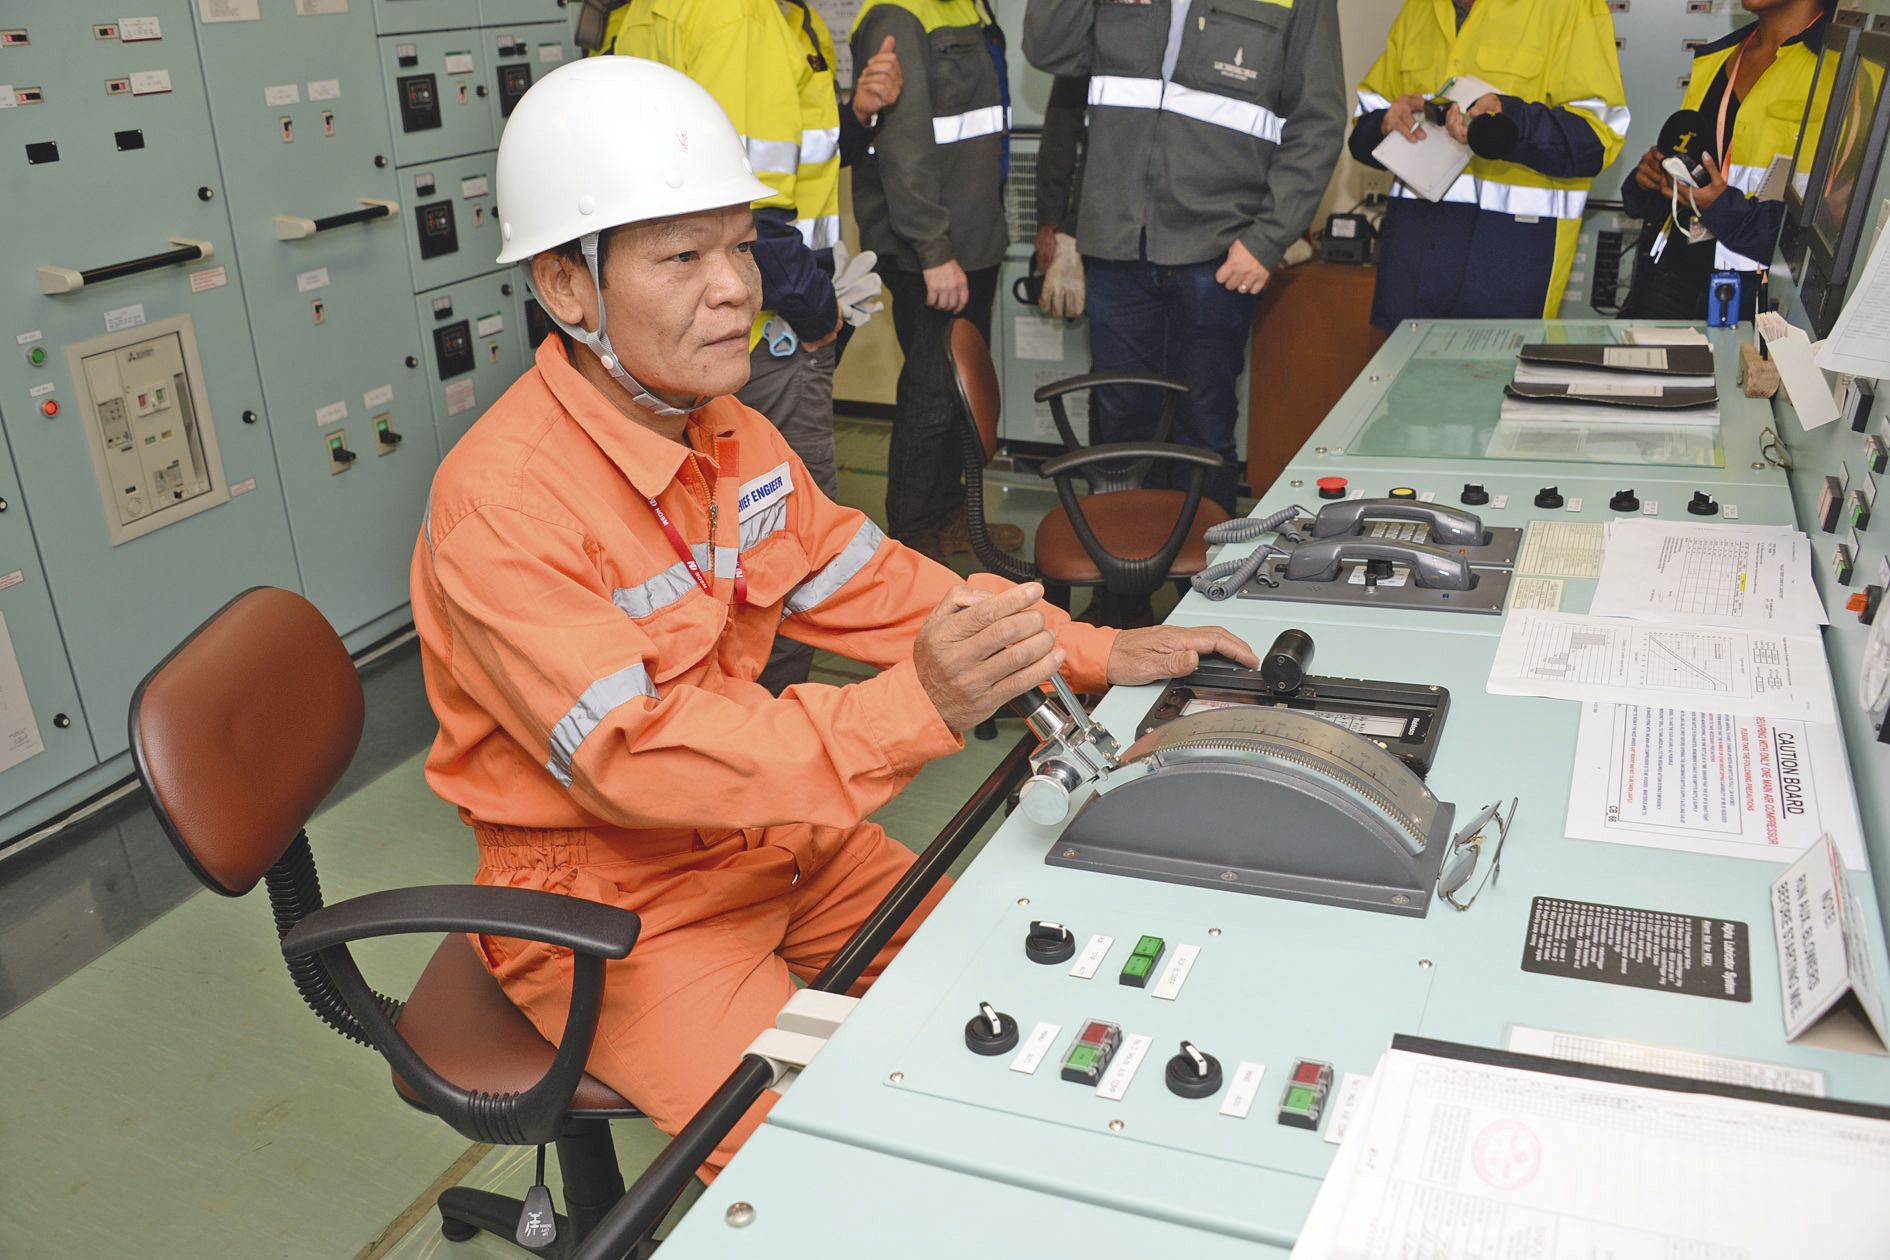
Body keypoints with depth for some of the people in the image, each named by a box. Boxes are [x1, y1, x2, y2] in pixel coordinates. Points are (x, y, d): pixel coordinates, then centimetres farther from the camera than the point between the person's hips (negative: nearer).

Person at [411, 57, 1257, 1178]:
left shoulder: (732, 435, 0)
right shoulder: (499, 505, -25)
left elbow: (860, 582, 7)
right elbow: (633, 759, -30)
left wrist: (1092, 653, 1)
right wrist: (916, 707, -42)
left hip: (762, 829, 7)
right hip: (608, 900, -7)